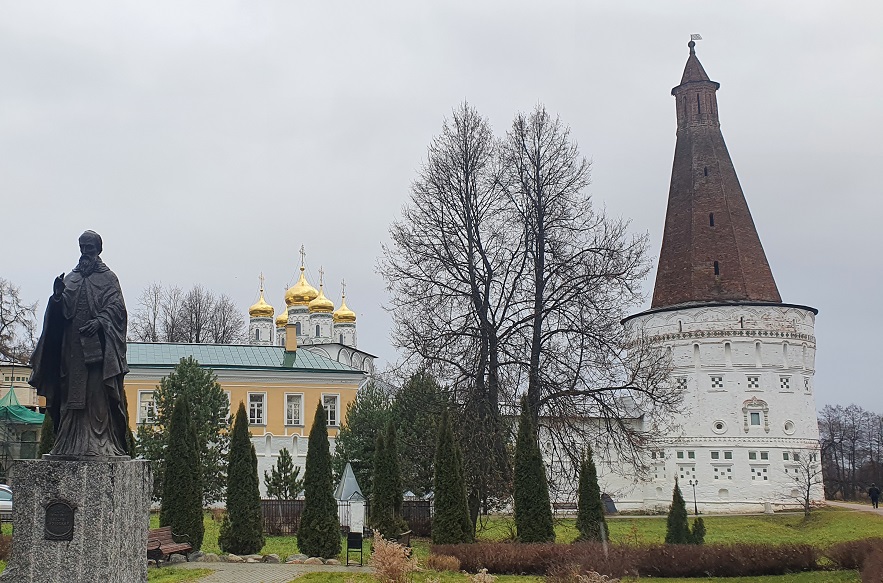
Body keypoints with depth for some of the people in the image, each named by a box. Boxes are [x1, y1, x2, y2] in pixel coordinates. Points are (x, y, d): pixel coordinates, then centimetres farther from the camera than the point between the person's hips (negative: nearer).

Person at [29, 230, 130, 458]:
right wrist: (57, 296, -9)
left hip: (98, 346, -4)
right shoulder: (70, 279, 20)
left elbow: (115, 305, -5)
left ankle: (101, 443, -11)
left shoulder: (108, 278, 8)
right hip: (72, 345, 4)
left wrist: (100, 321, -23)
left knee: (98, 394, -9)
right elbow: (61, 312, 13)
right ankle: (71, 443, 2)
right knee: (72, 394, 1)